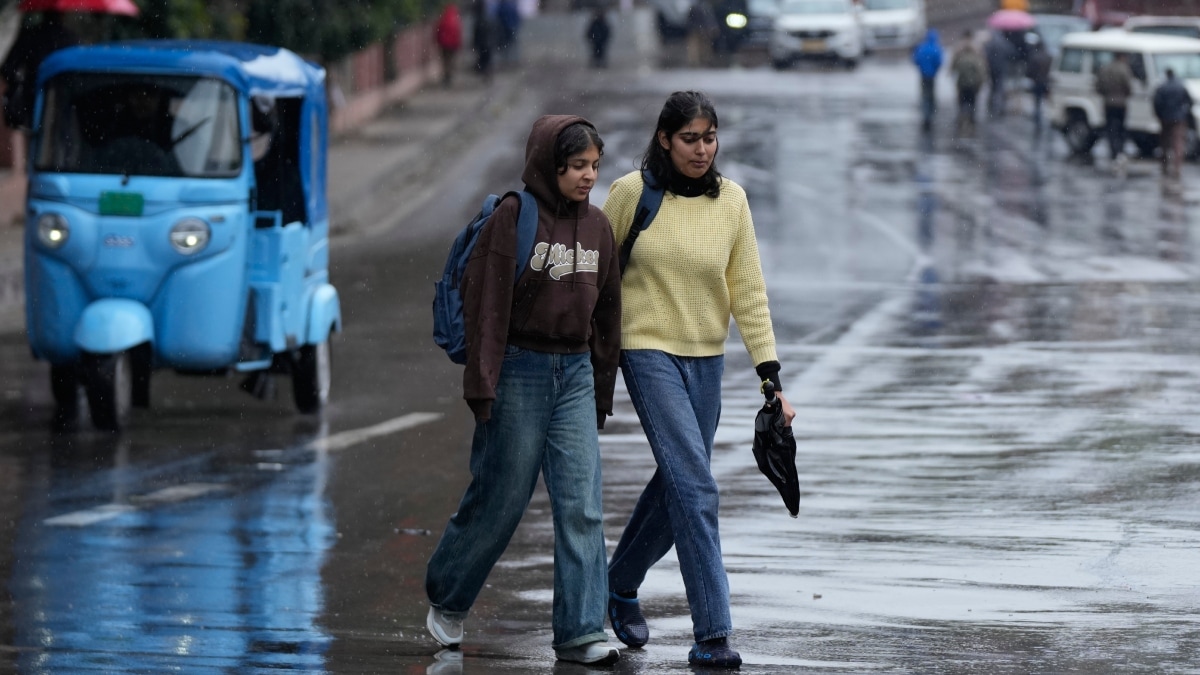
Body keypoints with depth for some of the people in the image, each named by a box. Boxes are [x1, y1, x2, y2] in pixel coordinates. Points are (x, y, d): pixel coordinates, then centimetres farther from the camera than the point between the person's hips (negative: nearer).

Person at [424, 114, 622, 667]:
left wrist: (602, 392, 16)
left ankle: (581, 631, -2)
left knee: (582, 505, -3)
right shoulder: (513, 218, -10)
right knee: (500, 498, 3)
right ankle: (446, 598, 26)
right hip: (520, 370, -5)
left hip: (575, 373, 5)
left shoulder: (597, 226, 8)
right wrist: (482, 387, -16)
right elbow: (486, 304, -12)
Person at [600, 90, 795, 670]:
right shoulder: (631, 192, -8)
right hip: (649, 352, -4)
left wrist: (770, 378, -4)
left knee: (676, 485, 13)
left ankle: (621, 586, 38)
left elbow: (748, 292, 1)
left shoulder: (730, 199, 1)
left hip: (706, 358, 4)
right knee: (695, 486, -14)